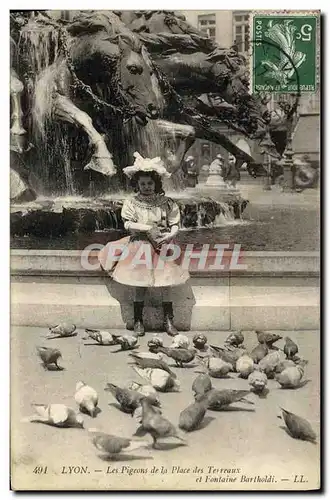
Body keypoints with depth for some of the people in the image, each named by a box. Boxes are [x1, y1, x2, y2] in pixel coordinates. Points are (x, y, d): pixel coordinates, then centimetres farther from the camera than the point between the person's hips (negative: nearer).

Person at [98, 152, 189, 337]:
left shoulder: (167, 203, 4)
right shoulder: (131, 203, 2)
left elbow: (175, 225, 3)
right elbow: (128, 224, -7)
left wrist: (169, 236, -16)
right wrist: (149, 228, -15)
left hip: (162, 245, 1)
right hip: (140, 245, -1)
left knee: (166, 280, -7)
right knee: (141, 282, -5)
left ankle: (169, 320, 3)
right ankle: (138, 320, 7)